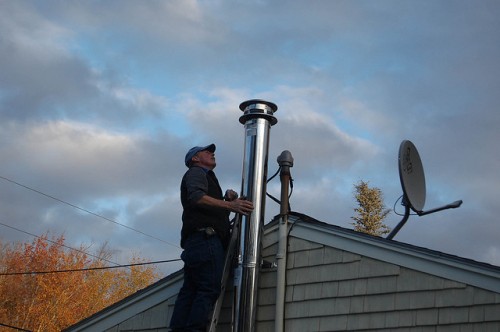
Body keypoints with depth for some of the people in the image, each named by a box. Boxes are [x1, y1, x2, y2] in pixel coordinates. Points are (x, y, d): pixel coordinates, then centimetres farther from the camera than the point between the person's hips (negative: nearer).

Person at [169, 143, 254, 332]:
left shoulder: (205, 177, 37)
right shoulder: (196, 172, 8)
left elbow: (216, 212, 29)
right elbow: (196, 197, -14)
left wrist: (227, 199, 11)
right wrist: (229, 204, -22)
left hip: (194, 242, 10)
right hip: (205, 237, -10)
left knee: (190, 290, 0)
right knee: (210, 289, -18)